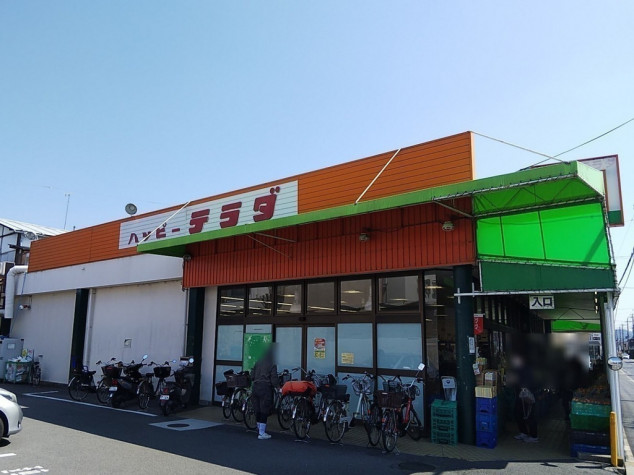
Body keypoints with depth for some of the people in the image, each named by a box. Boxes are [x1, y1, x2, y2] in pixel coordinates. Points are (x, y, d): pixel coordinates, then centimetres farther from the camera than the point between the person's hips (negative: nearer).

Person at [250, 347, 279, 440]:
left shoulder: (258, 362, 10)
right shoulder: (272, 365, -7)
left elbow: (252, 374, 13)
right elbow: (274, 379, -11)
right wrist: (278, 386, 4)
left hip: (256, 387, 6)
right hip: (266, 388, -6)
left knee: (257, 410, 14)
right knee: (264, 411, -1)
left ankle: (260, 429, 26)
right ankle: (262, 433, 1)